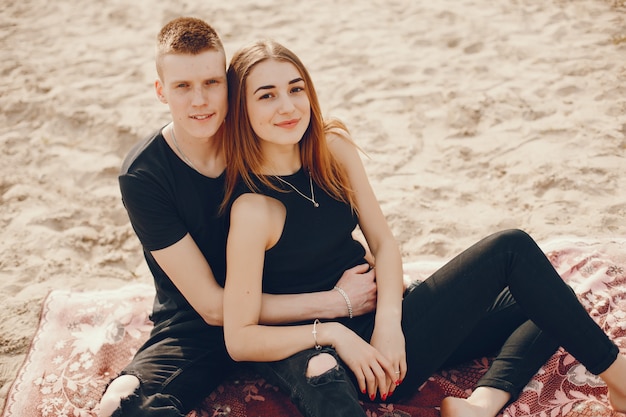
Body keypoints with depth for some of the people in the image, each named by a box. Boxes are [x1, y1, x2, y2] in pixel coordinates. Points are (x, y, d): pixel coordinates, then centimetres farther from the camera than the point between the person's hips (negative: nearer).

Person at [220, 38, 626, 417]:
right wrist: (333, 334, -24)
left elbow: (383, 243, 1)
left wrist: (388, 323, -14)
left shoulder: (333, 147, -1)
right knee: (511, 248, -12)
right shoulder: (253, 209, -20)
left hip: (386, 327, 8)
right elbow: (239, 339, -17)